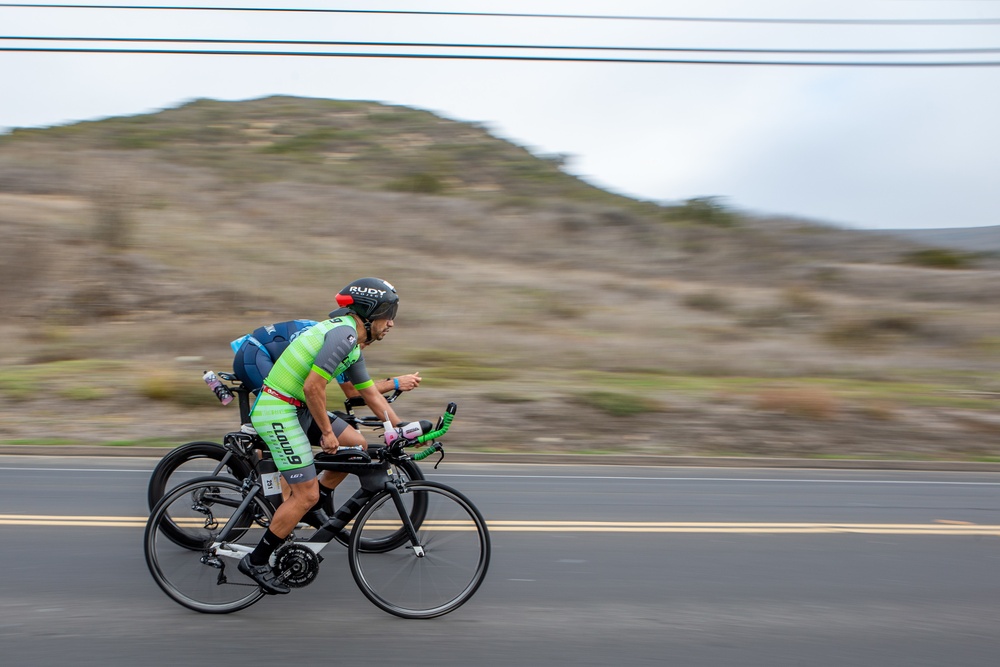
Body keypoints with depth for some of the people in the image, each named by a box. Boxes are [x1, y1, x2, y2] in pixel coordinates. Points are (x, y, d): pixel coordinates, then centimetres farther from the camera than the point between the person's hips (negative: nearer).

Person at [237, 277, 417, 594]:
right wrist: (327, 432, -12)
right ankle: (256, 561, 7)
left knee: (356, 445, 10)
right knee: (306, 495, -7)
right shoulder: (343, 333, -19)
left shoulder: (352, 343, 13)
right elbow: (313, 387, -24)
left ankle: (307, 507, 21)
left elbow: (371, 394, 19)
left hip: (295, 408, 10)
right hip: (277, 412, -10)